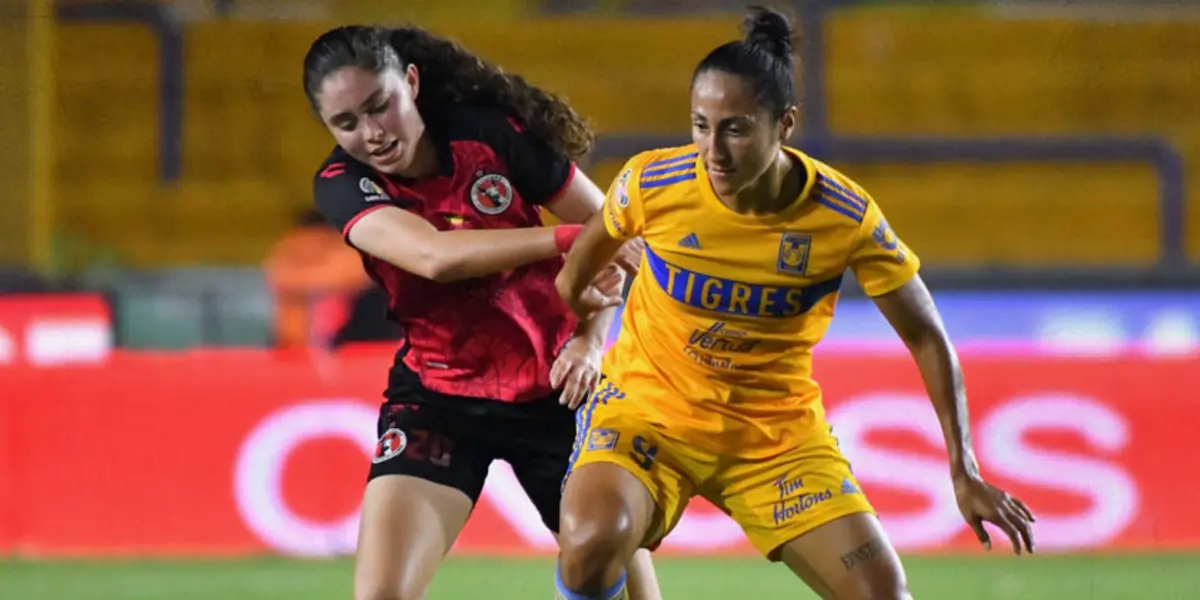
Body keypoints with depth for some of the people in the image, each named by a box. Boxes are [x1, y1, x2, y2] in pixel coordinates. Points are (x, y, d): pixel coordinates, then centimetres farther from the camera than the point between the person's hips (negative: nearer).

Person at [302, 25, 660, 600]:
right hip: (438, 396, 0)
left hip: (554, 388, 0)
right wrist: (566, 238, -37)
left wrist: (591, 338, -16)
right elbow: (434, 256, -32)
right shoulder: (343, 185, -13)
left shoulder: (491, 132, -12)